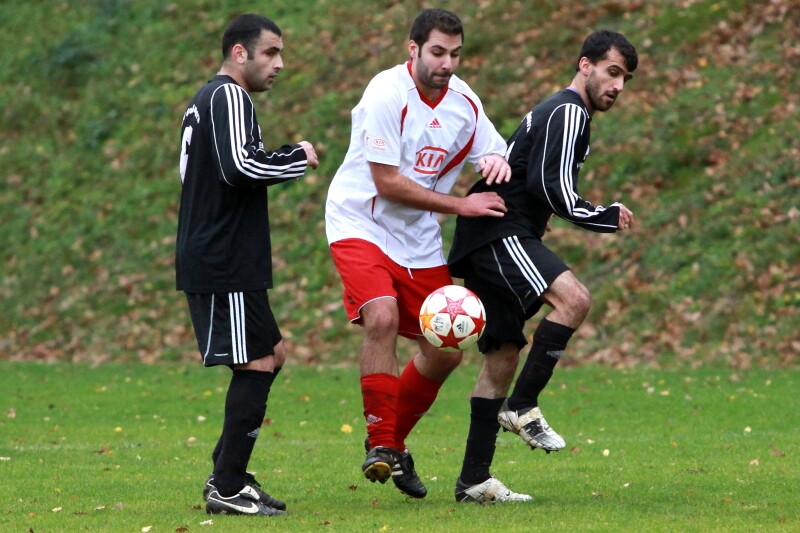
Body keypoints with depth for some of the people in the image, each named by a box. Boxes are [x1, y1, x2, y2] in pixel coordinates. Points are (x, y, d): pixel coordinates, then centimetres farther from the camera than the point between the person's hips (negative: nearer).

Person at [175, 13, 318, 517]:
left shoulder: (206, 100, 20)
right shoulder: (229, 97, -12)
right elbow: (241, 164, -25)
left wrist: (284, 158, 17)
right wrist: (299, 157, -10)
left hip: (216, 262, 11)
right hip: (225, 265, -11)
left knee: (270, 355, 16)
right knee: (255, 365, -8)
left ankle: (226, 476, 17)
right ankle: (229, 489, -7)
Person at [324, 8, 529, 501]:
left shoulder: (464, 101, -1)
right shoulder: (387, 95, -20)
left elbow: (493, 151, 12)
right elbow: (387, 183, -22)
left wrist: (497, 161, -14)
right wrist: (460, 205, -20)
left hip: (420, 240, 7)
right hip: (361, 224, -7)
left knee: (446, 352, 5)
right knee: (382, 317, -30)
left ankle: (396, 444, 26)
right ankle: (379, 445, -20)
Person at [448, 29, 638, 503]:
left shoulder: (563, 114, 25)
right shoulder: (568, 113, -8)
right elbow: (552, 189, -18)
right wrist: (610, 218, -8)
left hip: (493, 243, 11)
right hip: (499, 234, -11)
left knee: (503, 357, 10)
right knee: (574, 297, -27)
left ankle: (473, 481, 12)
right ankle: (522, 407, -20)